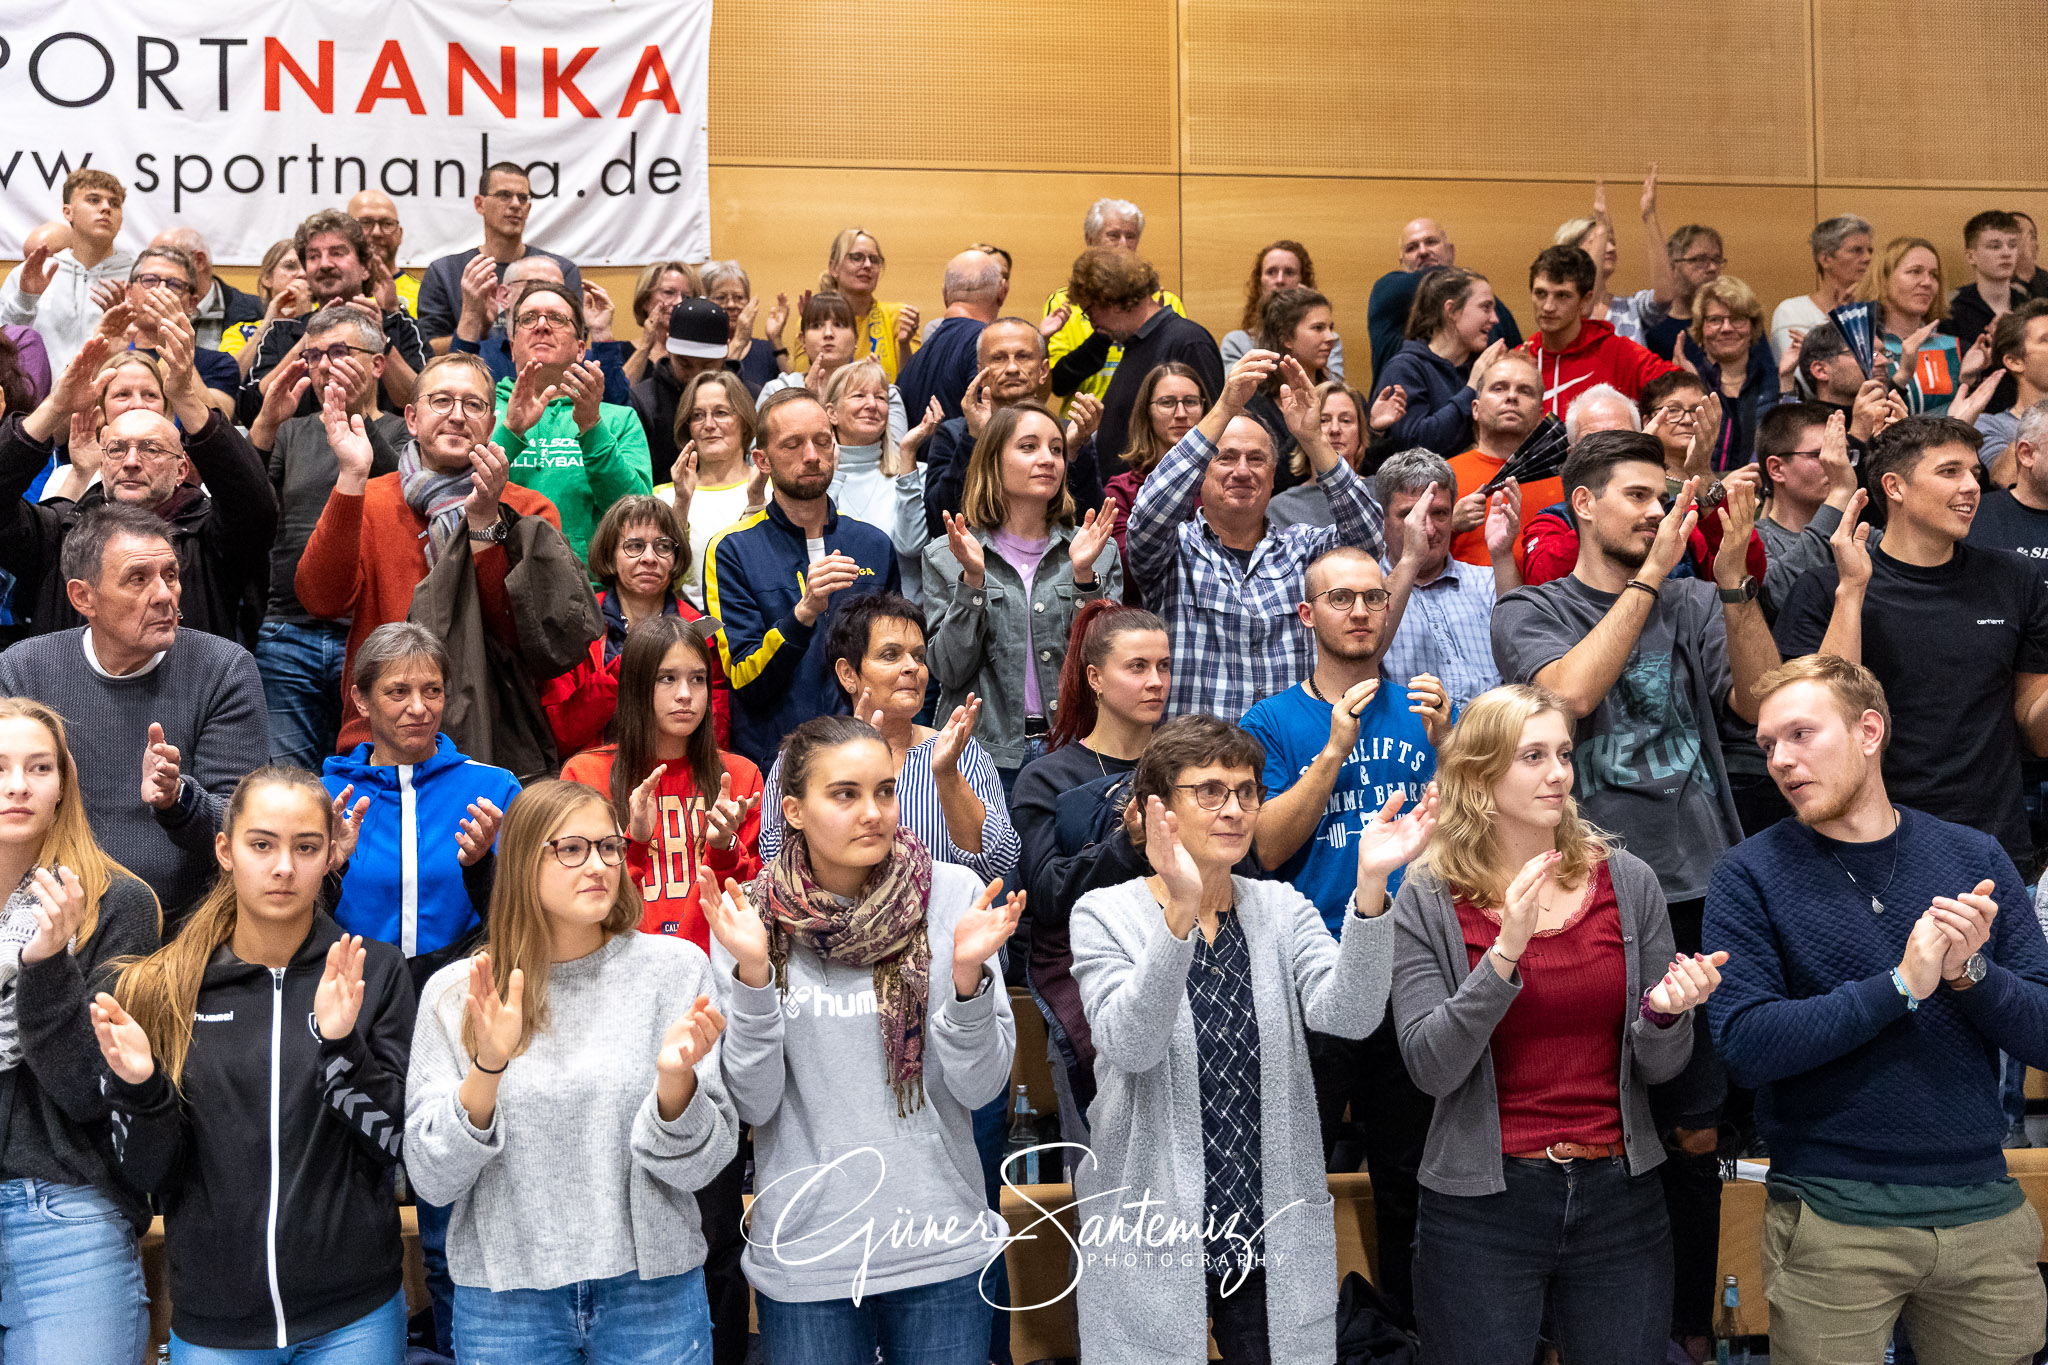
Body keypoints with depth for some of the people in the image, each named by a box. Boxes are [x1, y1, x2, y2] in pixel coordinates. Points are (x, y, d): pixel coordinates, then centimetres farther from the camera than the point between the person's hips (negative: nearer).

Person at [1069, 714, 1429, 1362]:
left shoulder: (1284, 909, 5)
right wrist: (1180, 911, -32)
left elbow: (1347, 1015, -13)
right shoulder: (1106, 914, -4)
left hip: (1274, 1230, 3)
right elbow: (1129, 1044, -21)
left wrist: (1370, 886, -27)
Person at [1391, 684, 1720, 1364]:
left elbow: (1657, 1068, 5)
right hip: (1481, 1203, -2)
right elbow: (1432, 1067, -14)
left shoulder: (1627, 881, 1)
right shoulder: (1428, 900, -5)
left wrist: (1664, 1014, -18)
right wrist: (1504, 954, -24)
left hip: (1617, 1193, 2)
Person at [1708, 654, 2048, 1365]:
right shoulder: (1750, 875, -4)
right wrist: (1903, 985, -20)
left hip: (1982, 1211, 3)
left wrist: (1969, 972, -16)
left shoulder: (1975, 859, 4)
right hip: (1832, 1219, -3)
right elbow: (1746, 1042, -15)